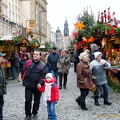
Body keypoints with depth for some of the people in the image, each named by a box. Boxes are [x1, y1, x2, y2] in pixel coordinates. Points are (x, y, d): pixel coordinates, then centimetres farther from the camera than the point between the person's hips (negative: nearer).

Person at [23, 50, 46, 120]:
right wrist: (24, 81, 4)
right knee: (28, 100, 1)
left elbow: (43, 76, -5)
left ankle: (35, 113, 28)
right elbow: (24, 71, 9)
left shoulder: (43, 65, -3)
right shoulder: (28, 62, 2)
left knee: (37, 101, 11)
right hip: (28, 85, 1)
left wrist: (40, 83, -18)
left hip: (37, 86, -1)